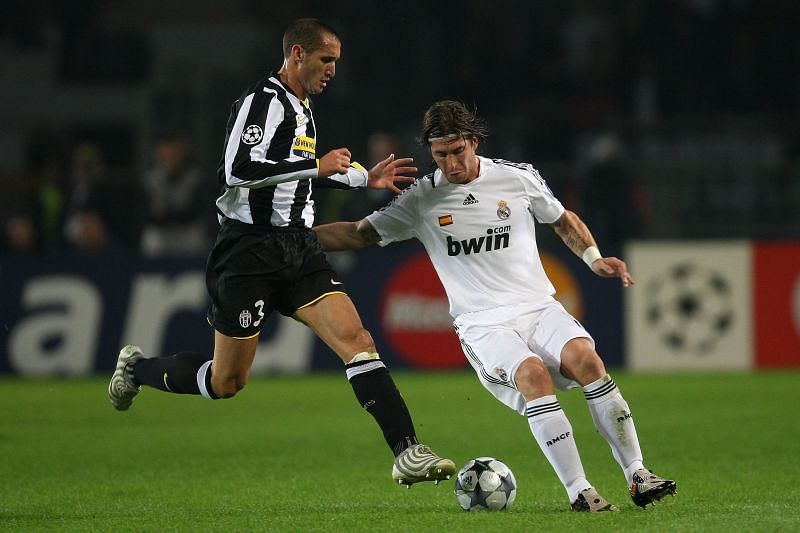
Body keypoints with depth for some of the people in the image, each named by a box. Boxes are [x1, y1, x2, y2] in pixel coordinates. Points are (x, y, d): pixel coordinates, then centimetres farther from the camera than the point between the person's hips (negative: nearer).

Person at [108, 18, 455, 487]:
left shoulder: (302, 108, 16)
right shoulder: (262, 101, -13)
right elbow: (239, 171, -26)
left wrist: (363, 177, 25)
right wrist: (317, 167, -21)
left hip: (299, 249, 8)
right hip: (251, 251, -7)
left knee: (356, 338, -12)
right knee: (226, 382, 4)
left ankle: (406, 452, -18)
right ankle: (137, 367, 31)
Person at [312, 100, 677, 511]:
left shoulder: (519, 178, 7)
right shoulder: (421, 199, 5)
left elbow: (563, 220, 23)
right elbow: (359, 234, 10)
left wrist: (594, 258, 7)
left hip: (539, 307, 2)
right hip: (482, 324, -2)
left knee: (585, 358, -28)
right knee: (533, 374, -32)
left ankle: (637, 475, -24)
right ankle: (578, 491, -32)